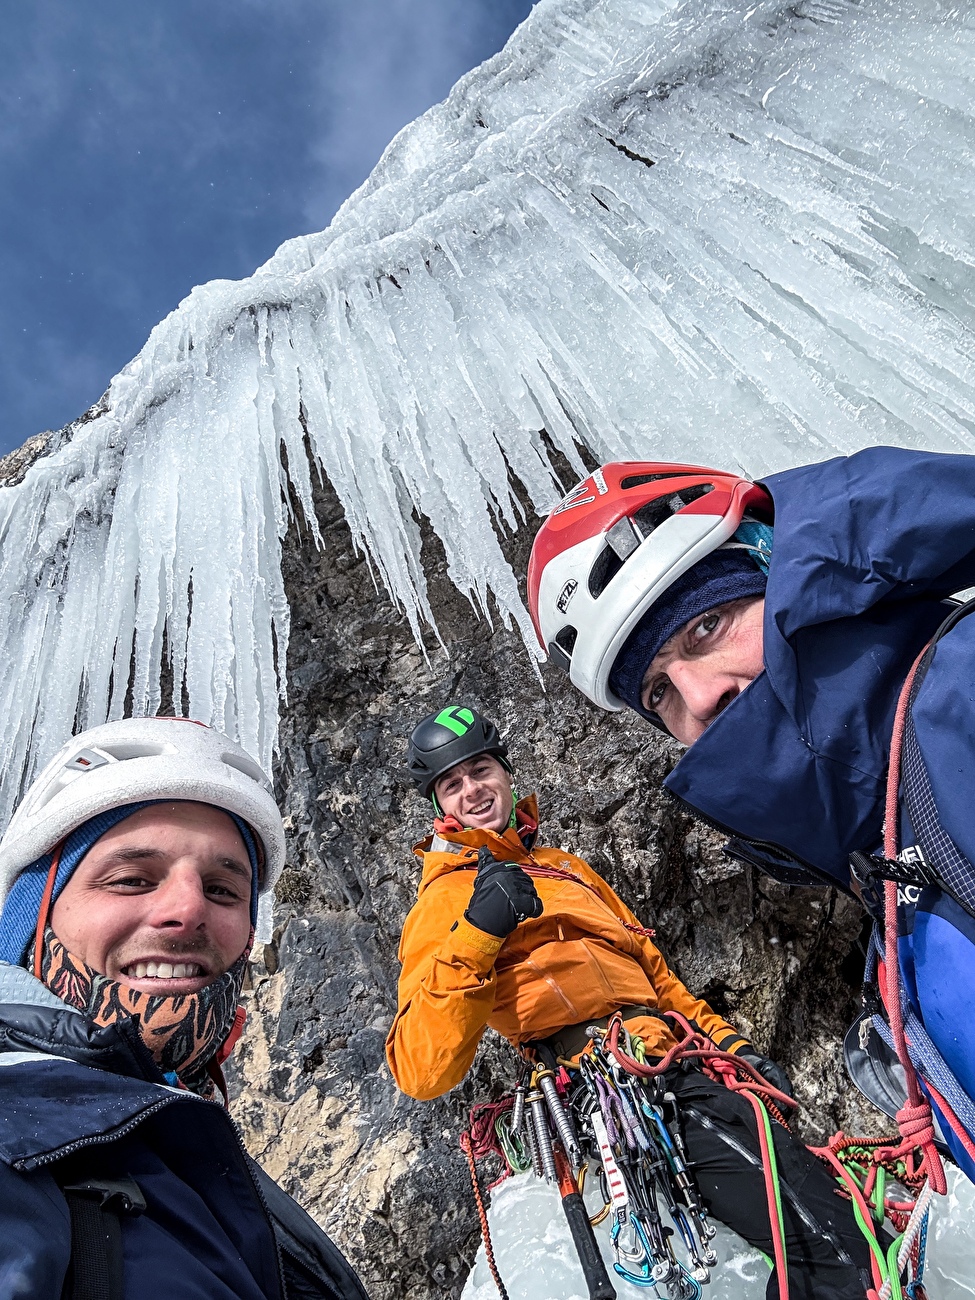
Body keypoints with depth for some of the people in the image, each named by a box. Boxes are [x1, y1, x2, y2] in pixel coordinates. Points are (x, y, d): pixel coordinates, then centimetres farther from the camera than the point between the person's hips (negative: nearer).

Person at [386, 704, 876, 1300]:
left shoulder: (567, 867, 23)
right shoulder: (444, 900, 0)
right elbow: (421, 1073, -12)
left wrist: (728, 1038, 21)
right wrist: (475, 933, -23)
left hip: (678, 1057, 8)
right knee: (832, 1246, -17)